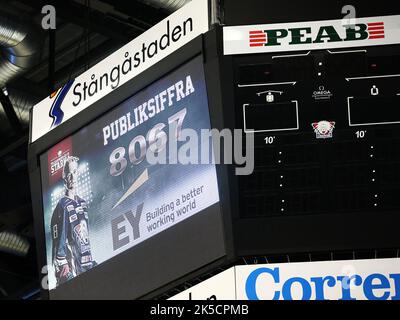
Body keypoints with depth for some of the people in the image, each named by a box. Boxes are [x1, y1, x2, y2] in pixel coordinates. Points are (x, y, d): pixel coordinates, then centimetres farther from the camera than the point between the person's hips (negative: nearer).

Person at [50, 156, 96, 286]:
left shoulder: (83, 203, 16)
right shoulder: (63, 206, -8)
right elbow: (59, 245, -12)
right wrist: (64, 272, -19)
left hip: (88, 266, 7)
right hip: (74, 270, -7)